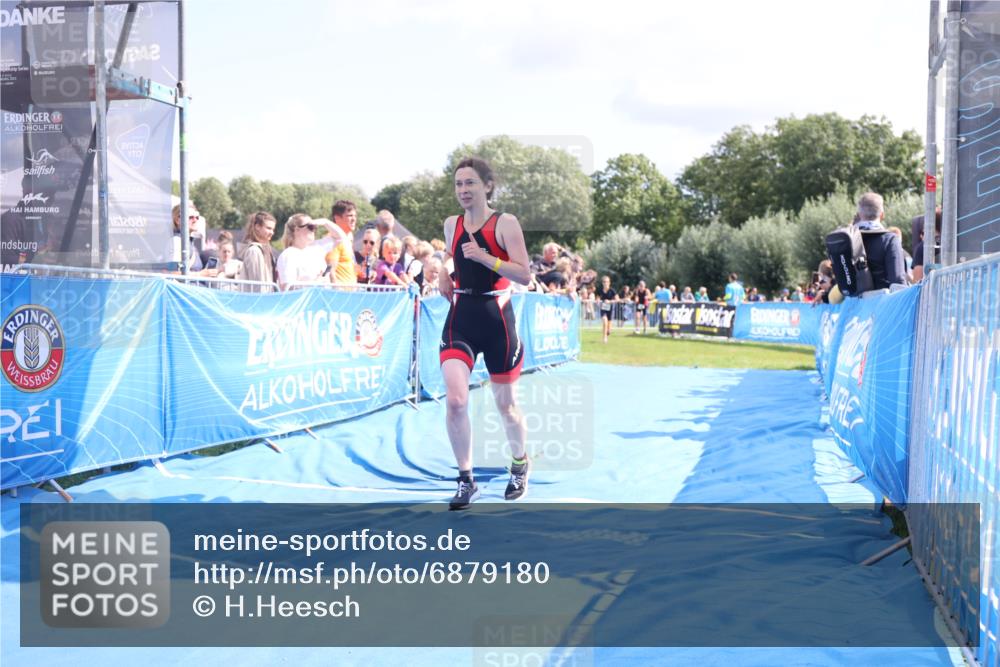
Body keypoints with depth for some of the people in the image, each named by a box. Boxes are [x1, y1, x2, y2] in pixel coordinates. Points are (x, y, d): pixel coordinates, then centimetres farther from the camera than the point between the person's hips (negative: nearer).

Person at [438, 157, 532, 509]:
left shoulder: (506, 223, -7)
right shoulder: (451, 224, 7)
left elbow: (525, 275, -14)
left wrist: (484, 256, -24)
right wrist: (444, 274, 3)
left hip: (497, 320, -3)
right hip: (460, 318, 3)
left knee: (505, 404, 11)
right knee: (455, 400, -14)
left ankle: (520, 464, 40)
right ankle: (466, 481, 2)